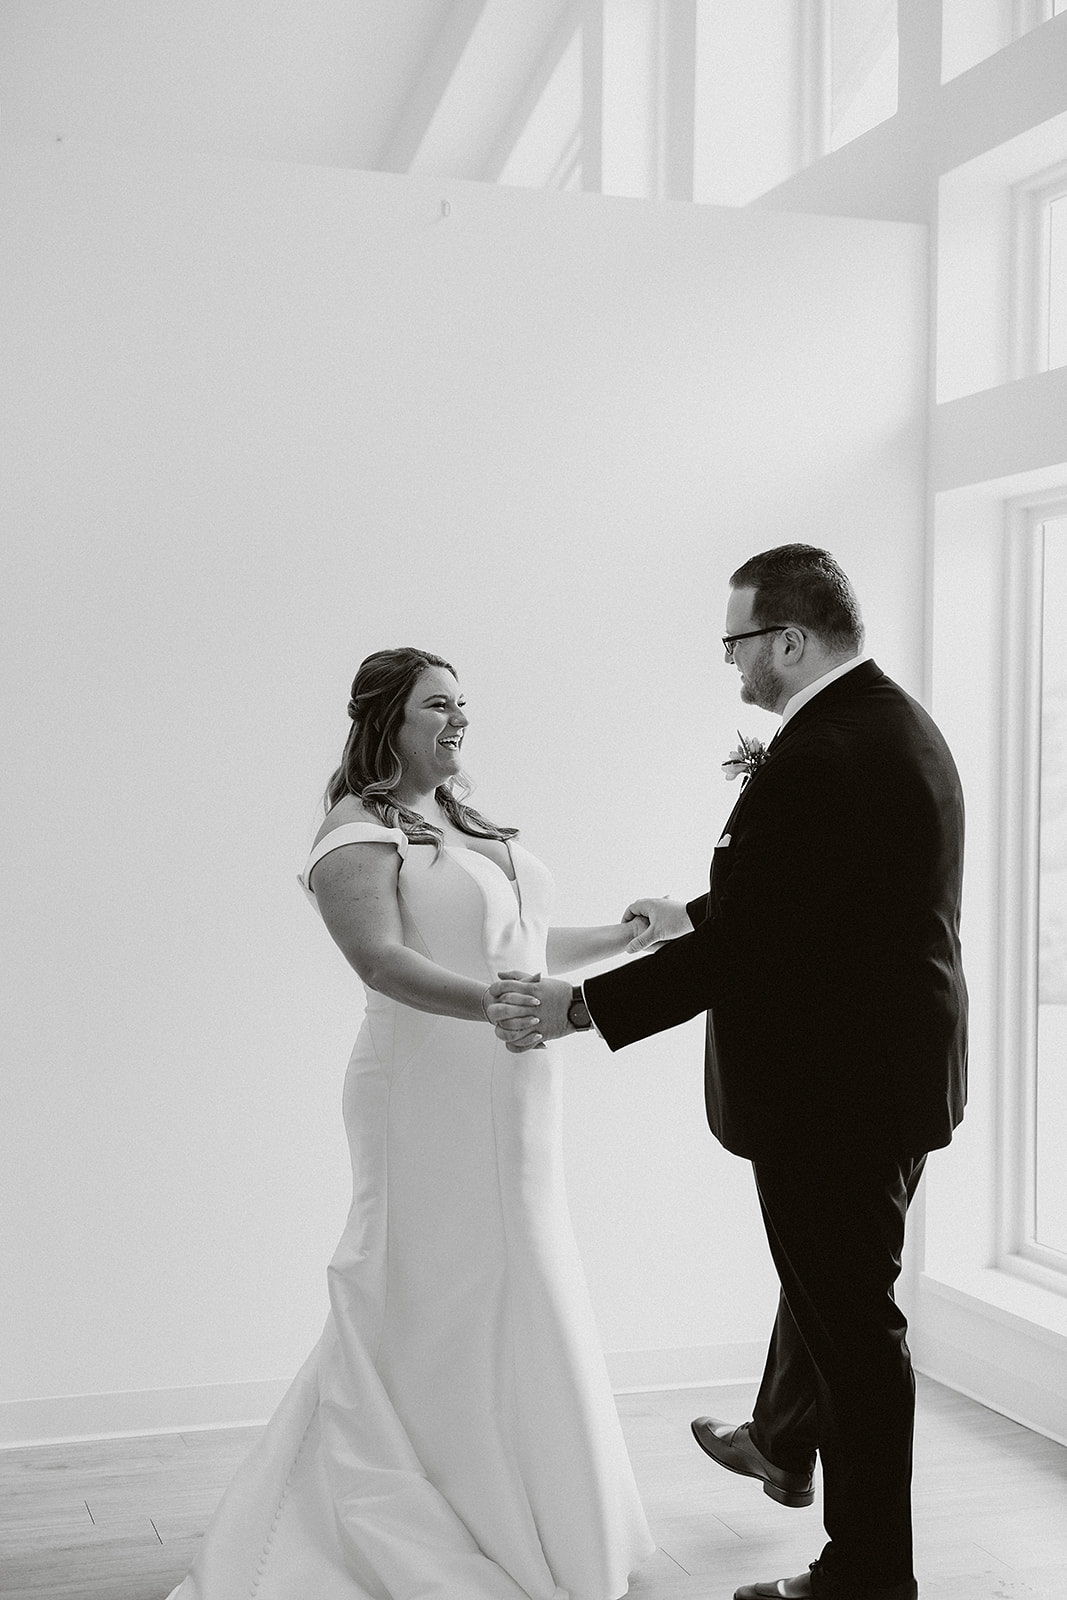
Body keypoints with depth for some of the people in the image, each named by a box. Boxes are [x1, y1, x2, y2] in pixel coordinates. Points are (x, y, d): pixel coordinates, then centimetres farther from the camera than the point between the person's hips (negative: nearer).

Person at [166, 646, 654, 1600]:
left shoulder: (469, 824, 16)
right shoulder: (358, 834, -9)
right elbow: (383, 959, -24)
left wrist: (621, 938, 17)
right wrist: (488, 1005, -38)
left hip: (513, 1100, 8)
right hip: (431, 1099, -8)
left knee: (509, 1304, 14)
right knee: (423, 1311, -1)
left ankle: (511, 1520, 28)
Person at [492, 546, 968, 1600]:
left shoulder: (818, 759, -27)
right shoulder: (899, 723, 6)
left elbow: (741, 946, -28)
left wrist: (581, 1007, -21)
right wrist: (695, 917, 22)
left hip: (834, 1084, -10)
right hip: (896, 1067, 10)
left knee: (851, 1314, 4)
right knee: (826, 1273, 28)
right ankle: (783, 1444, 52)